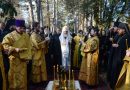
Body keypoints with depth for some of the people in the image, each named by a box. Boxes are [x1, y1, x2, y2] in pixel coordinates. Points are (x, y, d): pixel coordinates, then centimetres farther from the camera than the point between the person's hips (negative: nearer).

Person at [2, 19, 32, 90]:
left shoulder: (26, 36, 6)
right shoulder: (10, 35, -9)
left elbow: (29, 47, 8)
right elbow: (5, 45, -12)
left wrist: (28, 57, 1)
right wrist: (14, 49, -23)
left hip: (23, 59, 4)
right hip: (14, 59, -4)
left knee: (23, 76, 13)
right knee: (14, 76, 5)